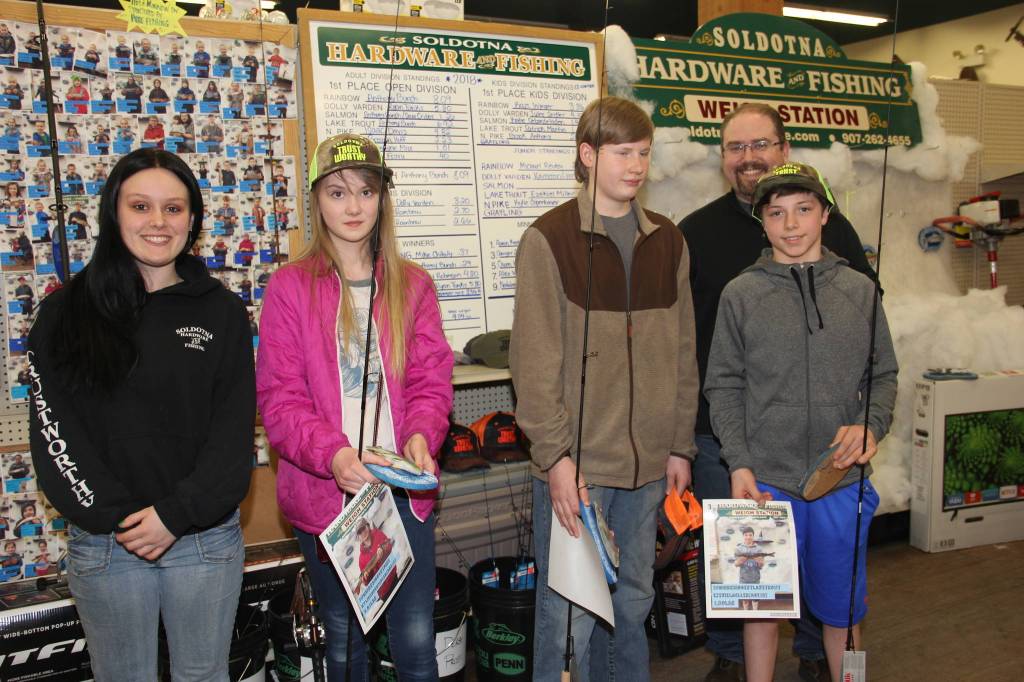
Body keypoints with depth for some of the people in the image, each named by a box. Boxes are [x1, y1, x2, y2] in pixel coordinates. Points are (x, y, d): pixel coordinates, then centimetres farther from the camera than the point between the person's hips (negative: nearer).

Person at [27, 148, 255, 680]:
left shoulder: (221, 312, 0)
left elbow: (234, 430, -4)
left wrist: (176, 514, -13)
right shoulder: (65, 312, -1)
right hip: (103, 543, 0)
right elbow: (53, 431, -5)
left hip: (206, 537, 0)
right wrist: (115, 517, -14)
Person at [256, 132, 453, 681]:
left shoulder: (412, 285, 5)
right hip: (324, 492, -1)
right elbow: (278, 397, -8)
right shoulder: (290, 288, -3)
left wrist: (421, 435, -18)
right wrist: (332, 454, -24)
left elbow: (430, 380, 2)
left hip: (405, 490, 2)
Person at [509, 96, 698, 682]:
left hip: (649, 461, 5)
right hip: (575, 462, -5)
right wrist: (555, 454, -15)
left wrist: (680, 445, 9)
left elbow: (682, 353, 11)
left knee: (634, 600, 20)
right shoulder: (549, 239, -7)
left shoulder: (667, 241, 9)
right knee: (571, 612, 4)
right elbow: (536, 360, -11)